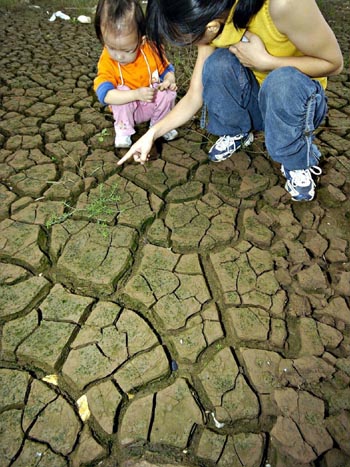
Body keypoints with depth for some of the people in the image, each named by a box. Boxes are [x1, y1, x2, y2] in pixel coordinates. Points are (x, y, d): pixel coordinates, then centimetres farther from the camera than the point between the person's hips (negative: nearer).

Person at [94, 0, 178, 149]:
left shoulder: (151, 50, -15)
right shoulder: (106, 61, -22)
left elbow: (166, 69, 2)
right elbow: (105, 94, -34)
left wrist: (169, 80, -23)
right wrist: (136, 94, -45)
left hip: (153, 105, 2)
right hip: (126, 108, -2)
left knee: (168, 93, -24)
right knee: (122, 91, -30)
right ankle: (123, 129, -10)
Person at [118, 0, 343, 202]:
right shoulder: (212, 27, -15)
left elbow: (333, 63, -21)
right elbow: (194, 96, -9)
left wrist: (263, 61, -28)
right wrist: (152, 134, -14)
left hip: (296, 97, -3)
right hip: (253, 101, 4)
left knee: (282, 81, -38)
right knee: (218, 64, -26)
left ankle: (297, 164, -13)